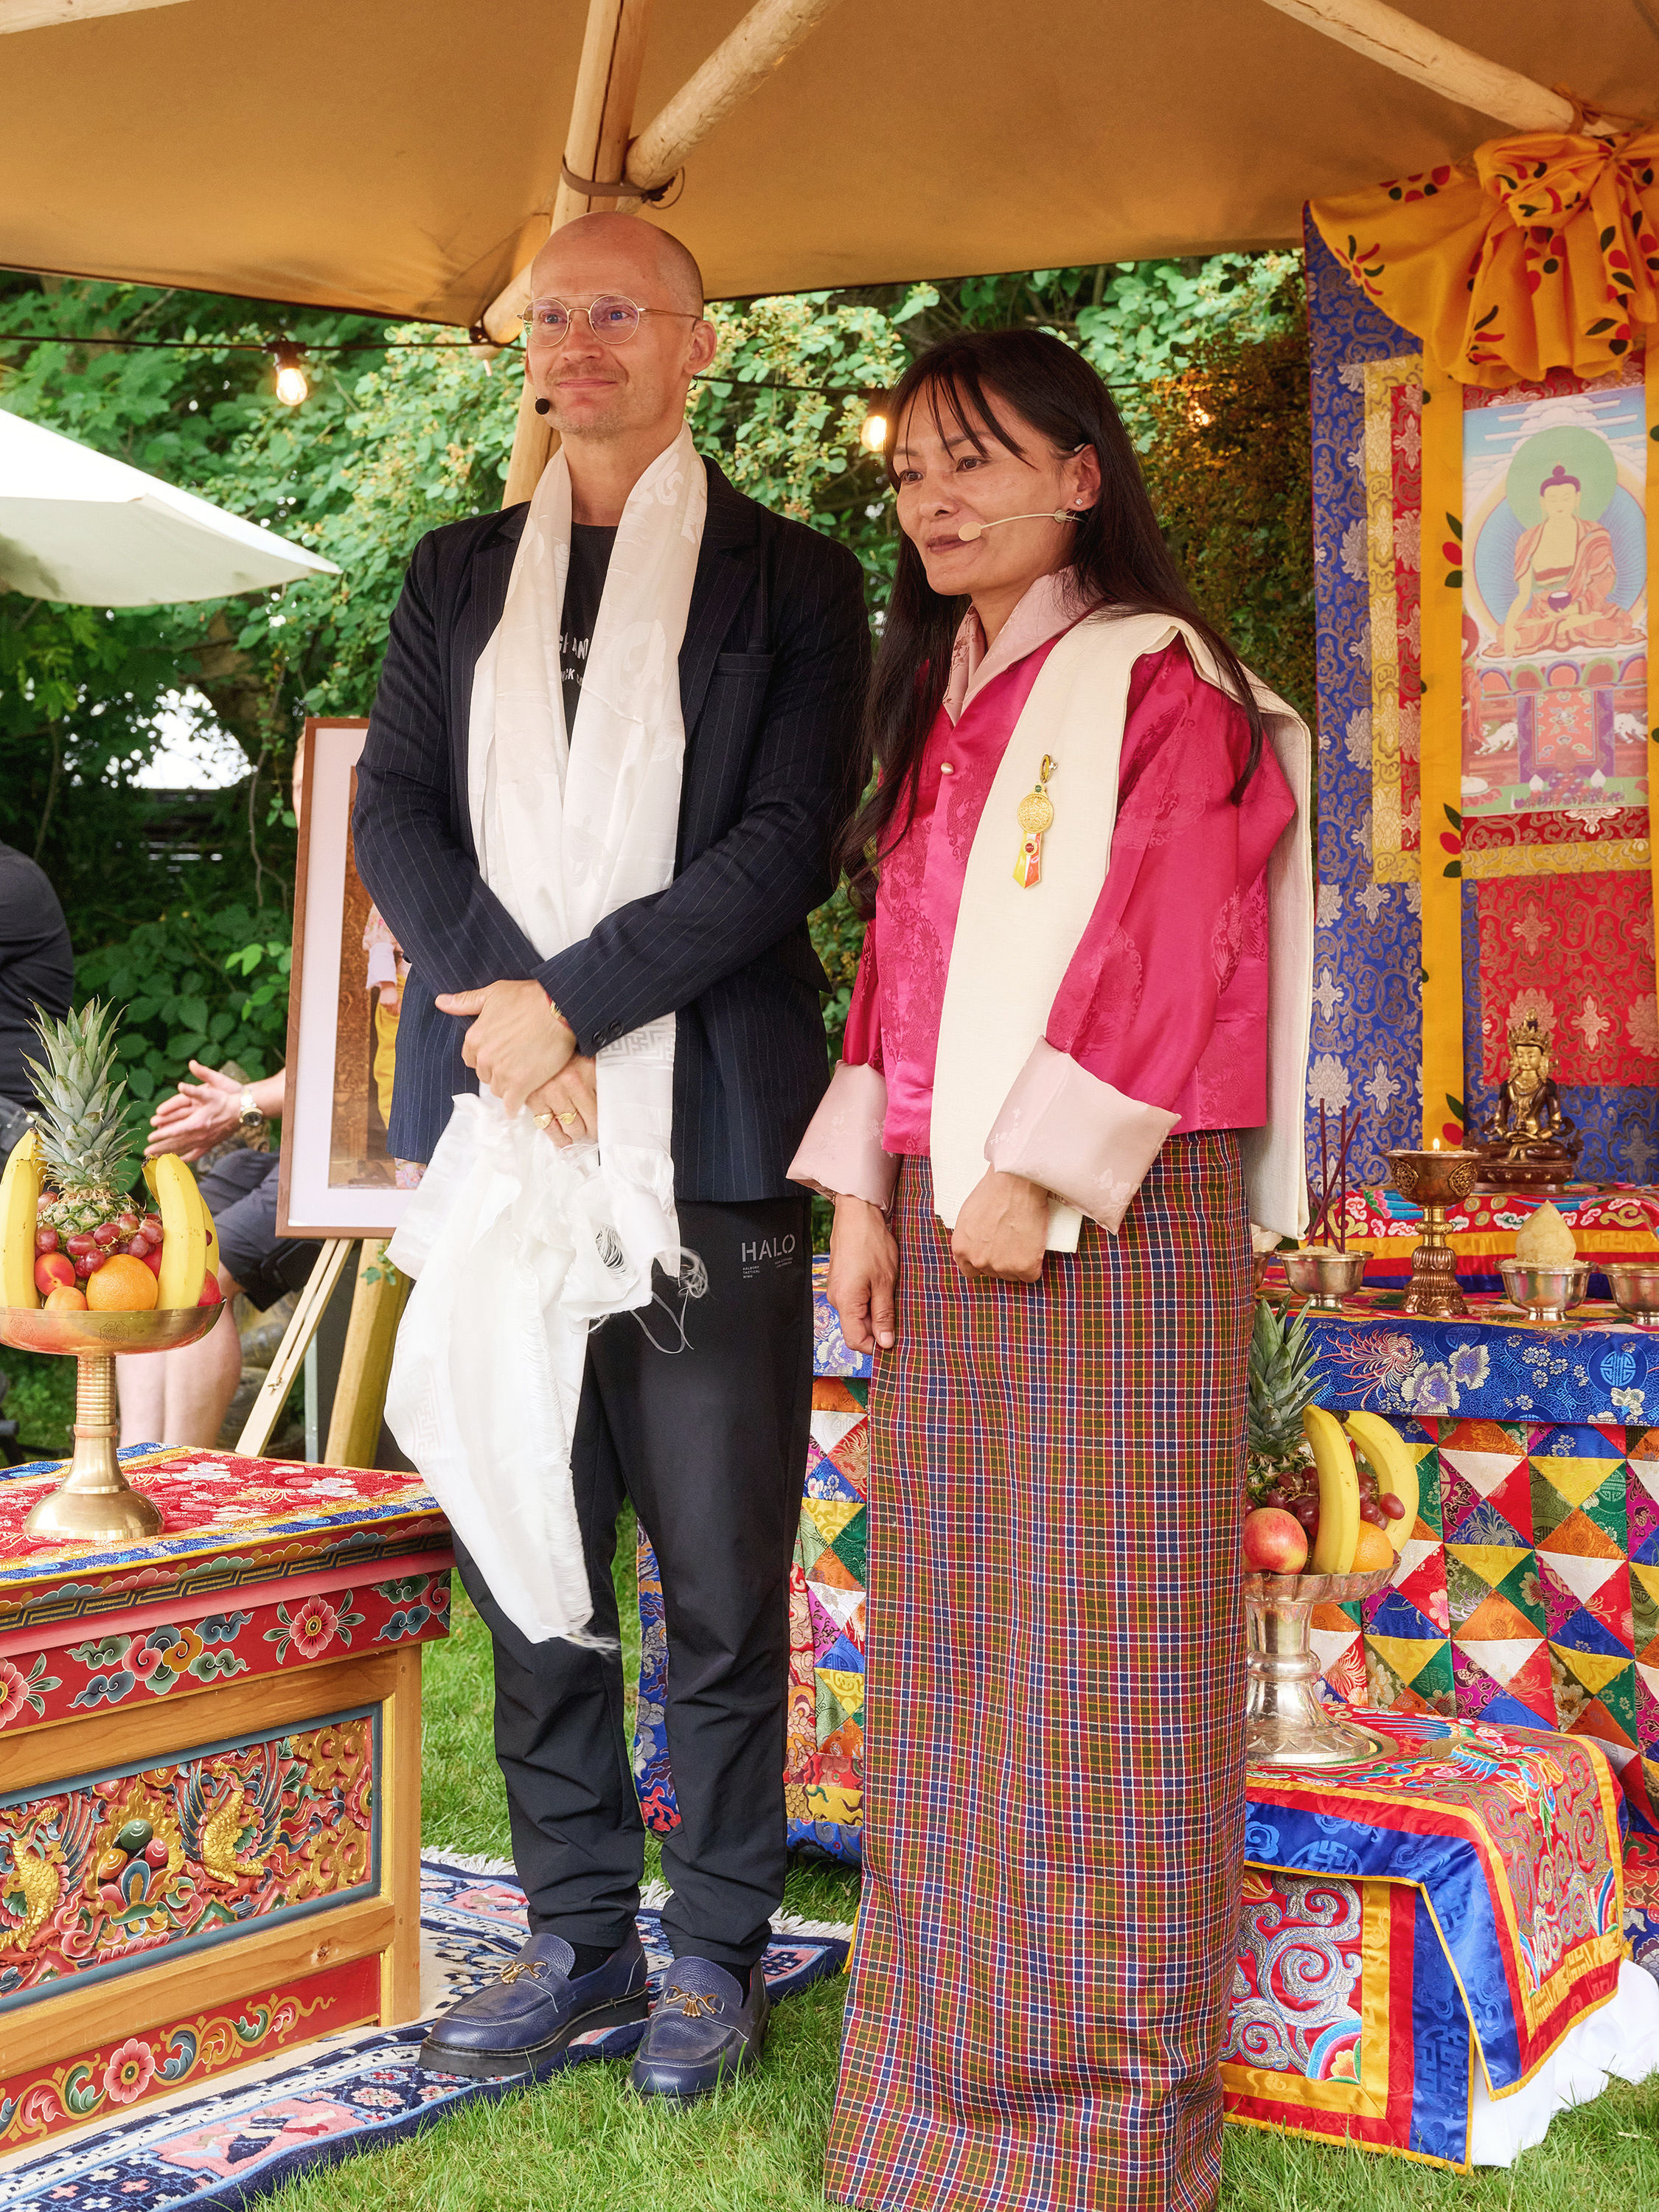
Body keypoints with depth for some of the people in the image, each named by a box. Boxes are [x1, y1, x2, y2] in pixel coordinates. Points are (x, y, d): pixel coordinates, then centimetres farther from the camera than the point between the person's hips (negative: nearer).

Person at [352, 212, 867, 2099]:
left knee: (721, 1581, 3)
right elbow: (392, 811, 6)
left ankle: (714, 1945, 19)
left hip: (704, 1138, -3)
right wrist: (503, 1012, -11)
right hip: (498, 1122, 4)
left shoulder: (791, 581, 5)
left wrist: (568, 999, -14)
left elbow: (783, 847, -6)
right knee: (528, 1565, 10)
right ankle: (579, 1933, 24)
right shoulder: (458, 576, 16)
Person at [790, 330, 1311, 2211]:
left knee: (1097, 1640, -2)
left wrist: (1040, 1174, -16)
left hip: (1112, 1214, -7)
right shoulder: (941, 705, 17)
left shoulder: (1156, 681, -5)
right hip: (949, 1217, 7)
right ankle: (953, 2057, 23)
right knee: (952, 1625, 10)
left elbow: (1160, 954, -14)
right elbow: (894, 959, 15)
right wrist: (863, 1189, 7)